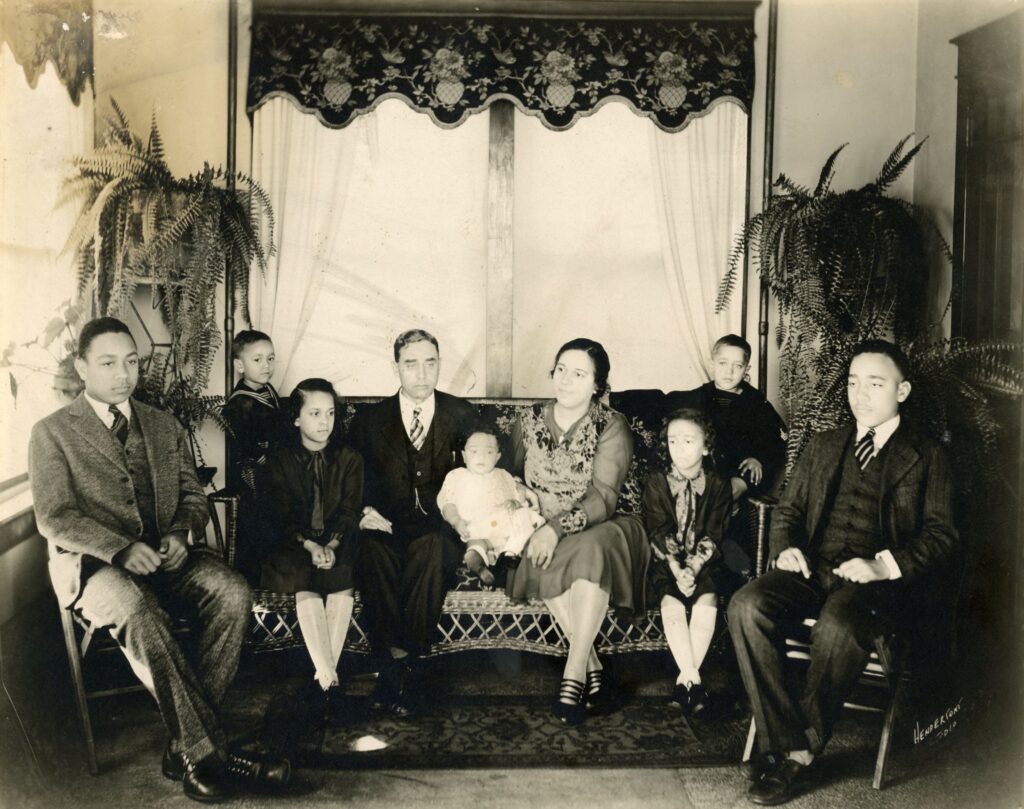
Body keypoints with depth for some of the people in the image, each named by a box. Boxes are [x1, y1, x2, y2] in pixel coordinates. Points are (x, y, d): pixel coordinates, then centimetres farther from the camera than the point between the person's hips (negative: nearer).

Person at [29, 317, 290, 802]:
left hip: (166, 556, 4)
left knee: (232, 593, -27)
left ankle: (184, 746, -22)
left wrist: (181, 534, -9)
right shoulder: (52, 433, 5)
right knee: (137, 613, -38)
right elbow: (53, 518, -5)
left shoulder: (165, 427, 18)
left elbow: (192, 495, 16)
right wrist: (121, 549, -21)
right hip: (93, 563, -4)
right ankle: (208, 752, -30)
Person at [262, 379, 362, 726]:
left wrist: (332, 546, -19)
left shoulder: (349, 459, 10)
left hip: (338, 545, 1)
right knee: (306, 584, -33)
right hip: (295, 546, -1)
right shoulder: (279, 461, 7)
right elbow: (281, 516, -2)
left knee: (343, 580, -33)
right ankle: (330, 680, -35)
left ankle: (324, 678, -28)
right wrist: (310, 546, -20)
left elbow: (350, 512, 0)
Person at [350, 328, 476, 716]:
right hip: (386, 528, 1)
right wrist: (365, 513, -13)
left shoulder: (461, 415, 11)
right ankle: (398, 660, -30)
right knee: (371, 547, -34)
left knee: (430, 547, -36)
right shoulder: (369, 420, 12)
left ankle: (399, 662, -29)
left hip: (440, 529, -1)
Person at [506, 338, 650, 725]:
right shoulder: (529, 421, 8)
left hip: (595, 530, -2)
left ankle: (573, 675, -32)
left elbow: (603, 498, -14)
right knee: (546, 562, -33)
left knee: (594, 548, -37)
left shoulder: (612, 427, -4)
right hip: (541, 534, 2)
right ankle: (591, 667, -23)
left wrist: (557, 527, -29)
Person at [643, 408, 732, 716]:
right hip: (667, 561, 0)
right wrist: (677, 569, -19)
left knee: (707, 601, -26)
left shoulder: (718, 484, 1)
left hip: (704, 562, 0)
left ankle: (684, 678, -16)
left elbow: (714, 535, -5)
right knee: (671, 603, -26)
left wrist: (693, 568, -19)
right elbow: (658, 532, -6)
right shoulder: (656, 481, 1)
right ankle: (693, 678, -19)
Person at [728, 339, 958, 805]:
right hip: (813, 570, 4)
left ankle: (801, 754, -21)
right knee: (746, 605, -27)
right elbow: (787, 511, 24)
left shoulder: (927, 458, 11)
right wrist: (786, 547, 1)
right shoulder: (822, 447, 24)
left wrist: (884, 566, -15)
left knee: (838, 625, -37)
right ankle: (782, 741, -21)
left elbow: (942, 537, 3)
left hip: (879, 581, -4)